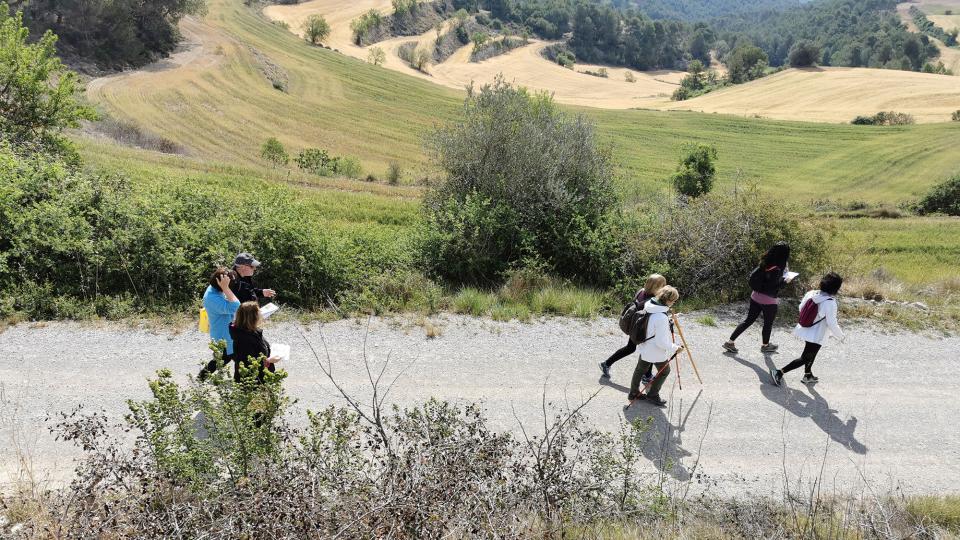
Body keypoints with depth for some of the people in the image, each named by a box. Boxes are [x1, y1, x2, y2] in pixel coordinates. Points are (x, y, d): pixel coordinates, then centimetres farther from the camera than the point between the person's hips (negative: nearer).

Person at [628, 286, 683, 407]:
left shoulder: (648, 307, -9)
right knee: (664, 371, 18)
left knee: (640, 370, 22)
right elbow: (662, 342, -29)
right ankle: (653, 395, 30)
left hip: (645, 348, 8)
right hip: (657, 352, -7)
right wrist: (675, 348, -15)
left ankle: (633, 393, 38)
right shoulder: (662, 318, -34)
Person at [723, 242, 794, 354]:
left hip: (756, 296, 7)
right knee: (768, 324, 18)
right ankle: (765, 346, 38)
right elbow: (773, 288, -24)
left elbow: (753, 275, 8)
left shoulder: (765, 263, -2)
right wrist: (785, 282, -9)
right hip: (769, 301, -7)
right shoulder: (777, 269, -23)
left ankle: (730, 342, 13)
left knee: (749, 320, 15)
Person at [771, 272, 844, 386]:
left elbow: (801, 308, 8)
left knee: (811, 353, 29)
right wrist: (840, 336, -3)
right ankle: (779, 372, -5)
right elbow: (832, 324, -20)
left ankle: (808, 375, 43)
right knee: (805, 358, 4)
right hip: (816, 336, -7)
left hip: (804, 329, 7)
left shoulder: (811, 294, -6)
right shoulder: (830, 303, -24)